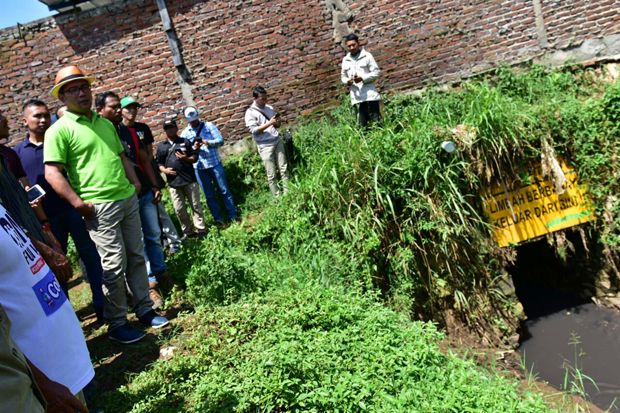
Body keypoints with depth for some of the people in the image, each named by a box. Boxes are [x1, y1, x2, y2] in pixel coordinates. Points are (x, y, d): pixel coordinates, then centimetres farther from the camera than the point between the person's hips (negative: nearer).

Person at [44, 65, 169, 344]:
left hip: (128, 199, 7)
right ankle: (116, 324, 14)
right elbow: (52, 173, -13)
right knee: (114, 265, -2)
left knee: (136, 256, 12)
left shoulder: (105, 124, 15)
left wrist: (135, 183, 13)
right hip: (100, 206, -7)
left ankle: (144, 310, 26)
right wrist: (78, 203, -17)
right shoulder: (59, 130, -7)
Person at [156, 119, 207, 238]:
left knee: (195, 205, 1)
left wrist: (186, 158, -13)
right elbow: (158, 163, 10)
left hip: (189, 180, -2)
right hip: (173, 183, 2)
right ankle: (188, 231, 15)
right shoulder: (161, 146, 11)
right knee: (179, 209, 4)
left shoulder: (185, 142, 7)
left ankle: (200, 229, 8)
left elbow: (195, 157, 6)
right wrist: (164, 170, -9)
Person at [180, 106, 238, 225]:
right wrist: (193, 148, -18)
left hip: (215, 164, -1)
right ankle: (218, 219, 15)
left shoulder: (209, 126, 0)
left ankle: (233, 216, 13)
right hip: (199, 168, 1)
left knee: (225, 190, 4)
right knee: (209, 195, 6)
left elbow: (221, 141, -6)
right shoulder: (185, 133, 3)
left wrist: (208, 142, -23)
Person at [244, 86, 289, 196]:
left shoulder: (269, 108, 9)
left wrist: (277, 122, -8)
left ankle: (288, 192, 19)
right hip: (265, 146, -5)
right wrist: (269, 123, -22)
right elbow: (254, 130, -17)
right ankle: (277, 196, 11)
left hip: (277, 142, 5)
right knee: (271, 174, 1)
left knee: (284, 169, 9)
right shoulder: (250, 113, -8)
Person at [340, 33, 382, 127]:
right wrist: (347, 81, -6)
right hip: (356, 97, 3)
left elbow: (376, 72, -2)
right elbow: (343, 76, 18)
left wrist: (362, 78, -17)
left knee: (376, 121, -1)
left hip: (370, 95, -3)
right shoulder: (345, 60, 13)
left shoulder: (367, 56, 1)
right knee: (361, 124, 2)